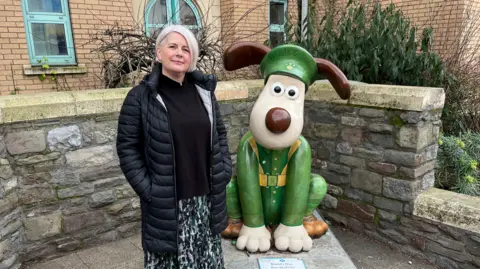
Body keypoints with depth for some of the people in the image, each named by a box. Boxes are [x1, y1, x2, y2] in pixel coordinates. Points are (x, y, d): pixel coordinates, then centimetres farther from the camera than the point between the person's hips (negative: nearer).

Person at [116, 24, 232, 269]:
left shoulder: (203, 91, 5)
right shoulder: (140, 97, -8)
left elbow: (220, 134, 12)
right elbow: (127, 148, -7)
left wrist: (224, 171, 4)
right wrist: (148, 191, -12)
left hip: (206, 199, 4)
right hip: (166, 203, -3)